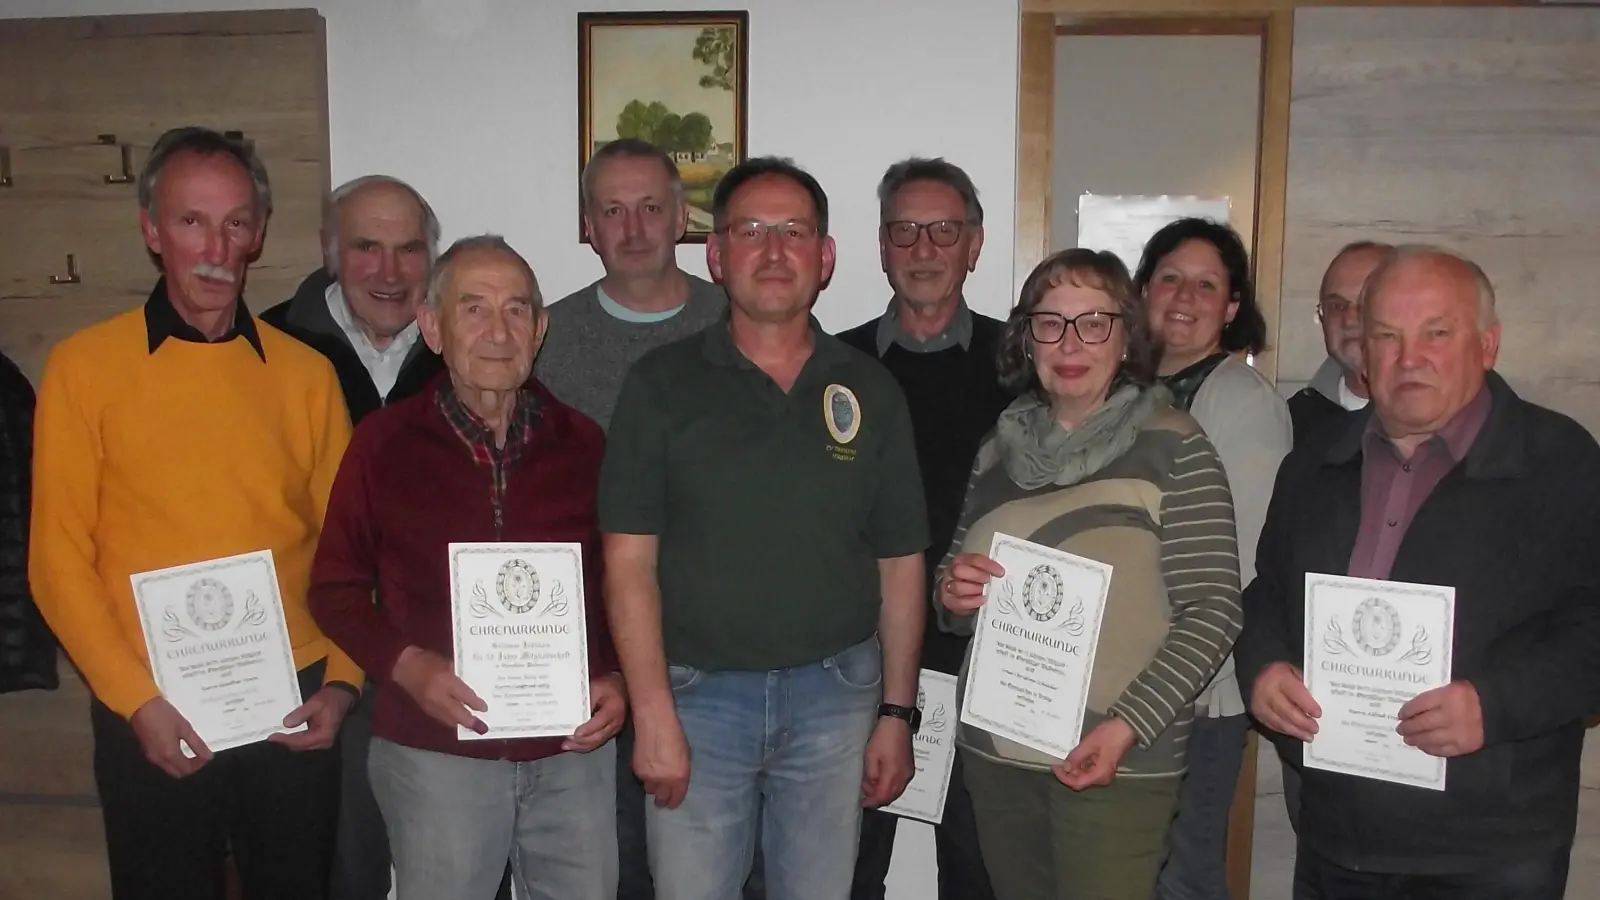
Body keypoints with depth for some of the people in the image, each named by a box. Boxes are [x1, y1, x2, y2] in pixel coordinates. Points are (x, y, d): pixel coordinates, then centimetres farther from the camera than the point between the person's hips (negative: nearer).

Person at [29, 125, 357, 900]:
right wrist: (136, 699, -9)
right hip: (152, 717, -2)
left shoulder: (306, 373, 2)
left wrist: (342, 680, -3)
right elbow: (58, 559, -3)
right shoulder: (84, 366, -4)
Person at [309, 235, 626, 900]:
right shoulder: (385, 441, -2)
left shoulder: (581, 443, 3)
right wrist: (406, 665, -13)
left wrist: (618, 680, -4)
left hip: (573, 750, 2)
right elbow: (335, 587, 2)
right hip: (434, 750, -2)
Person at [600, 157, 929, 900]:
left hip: (835, 696, 2)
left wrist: (897, 713, 3)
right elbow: (629, 561, -6)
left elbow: (900, 565, 6)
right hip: (697, 694, -1)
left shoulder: (872, 392, 4)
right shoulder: (661, 384, -2)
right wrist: (652, 715, -10)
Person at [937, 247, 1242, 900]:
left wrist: (1127, 726, -19)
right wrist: (953, 596, -6)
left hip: (1117, 765, -4)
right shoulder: (1001, 449, 7)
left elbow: (1212, 611, -10)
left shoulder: (1172, 446, -7)